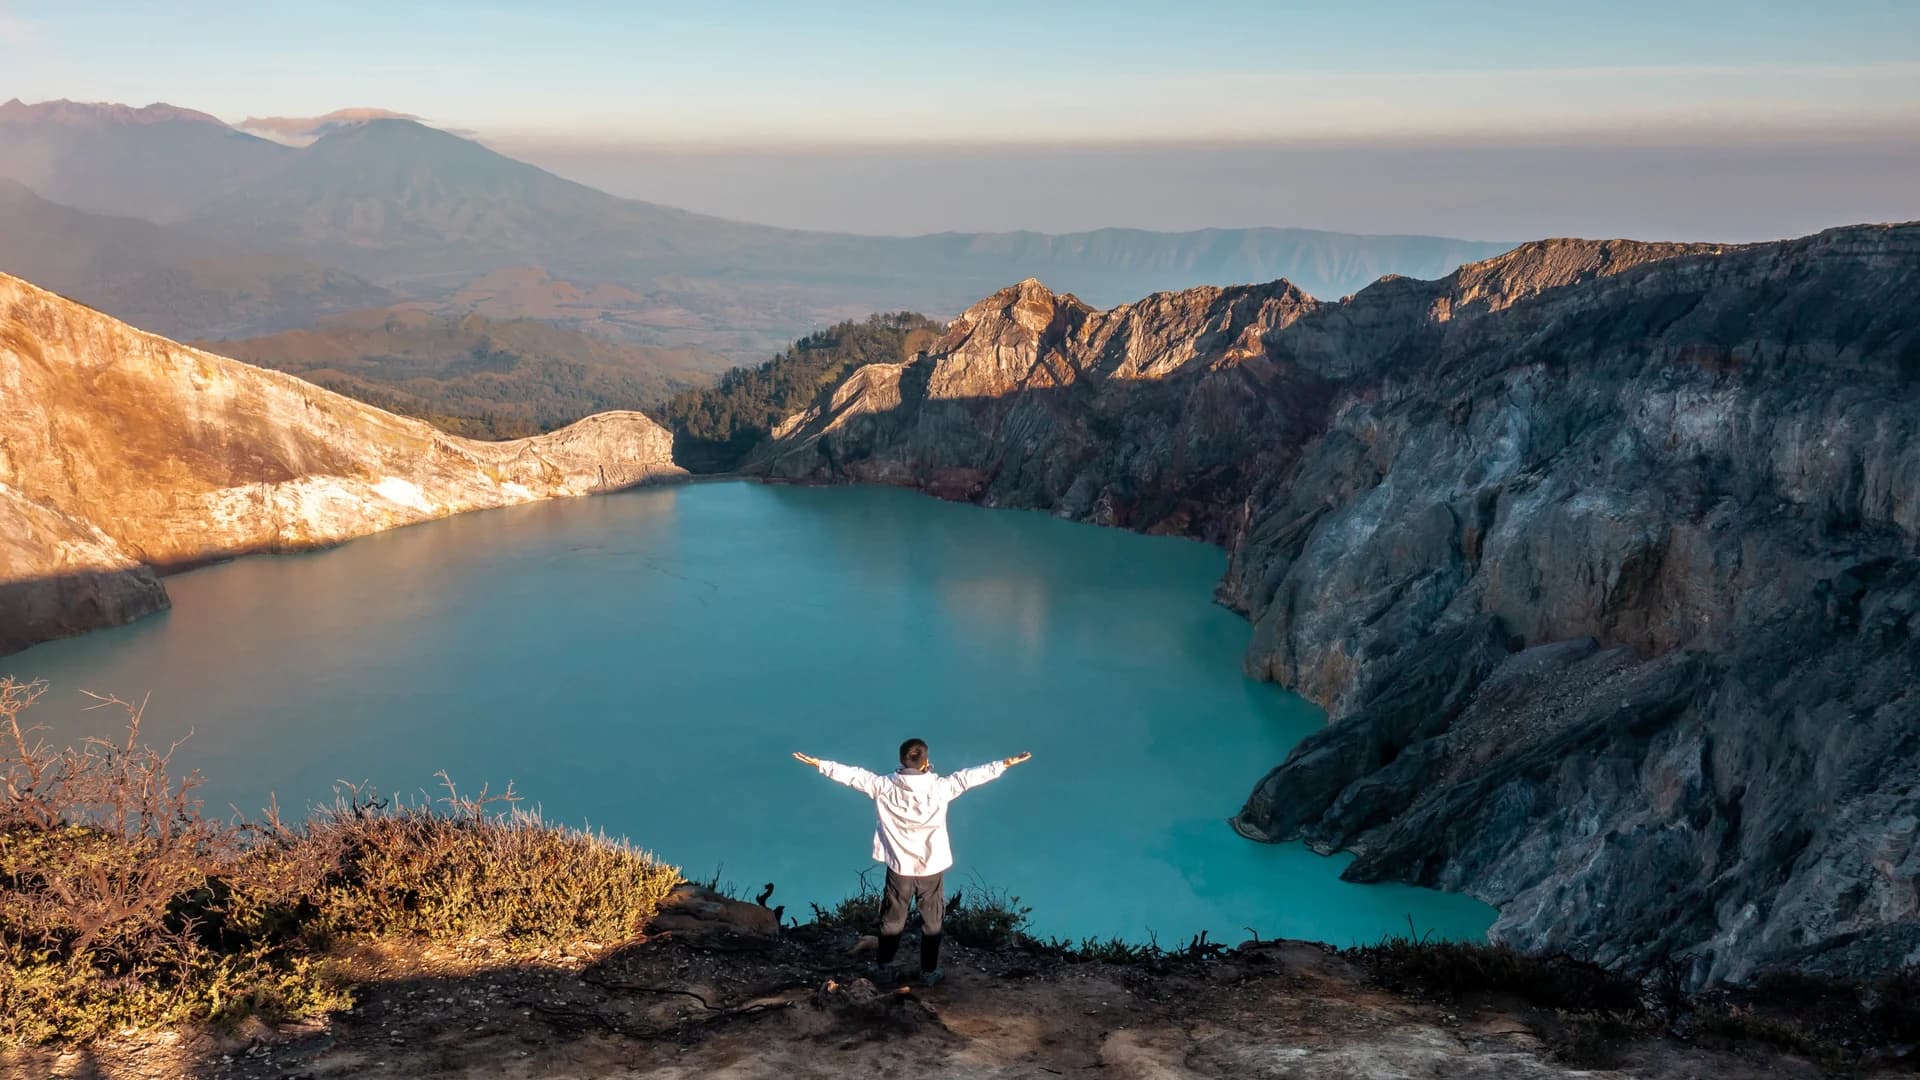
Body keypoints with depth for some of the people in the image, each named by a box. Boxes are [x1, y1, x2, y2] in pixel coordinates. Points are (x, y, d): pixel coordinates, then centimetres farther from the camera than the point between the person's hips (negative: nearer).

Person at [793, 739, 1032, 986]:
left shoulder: (885, 786, -15)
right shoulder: (940, 787, -18)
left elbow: (854, 775, -9)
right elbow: (969, 777, -10)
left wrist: (818, 764, 0)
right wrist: (1005, 764, -1)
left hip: (899, 866, 1)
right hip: (932, 867, -1)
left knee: (892, 919, 20)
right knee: (931, 921, 16)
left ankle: (882, 965, 35)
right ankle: (929, 972, 24)